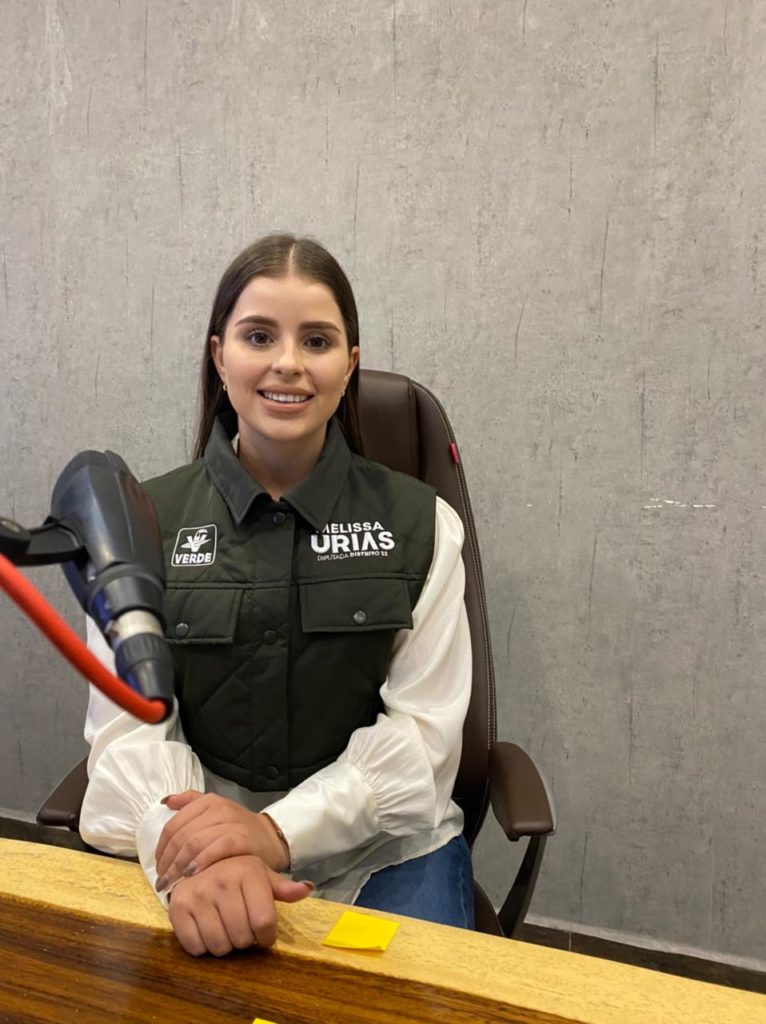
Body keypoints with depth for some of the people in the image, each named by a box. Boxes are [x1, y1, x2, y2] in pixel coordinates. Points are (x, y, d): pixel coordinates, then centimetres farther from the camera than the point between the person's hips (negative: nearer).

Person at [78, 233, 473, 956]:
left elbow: (421, 730, -5)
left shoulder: (421, 524, 0)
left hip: (383, 852, 1)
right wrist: (192, 857, -25)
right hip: (194, 852, 0)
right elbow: (129, 726, -6)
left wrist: (278, 832, -19)